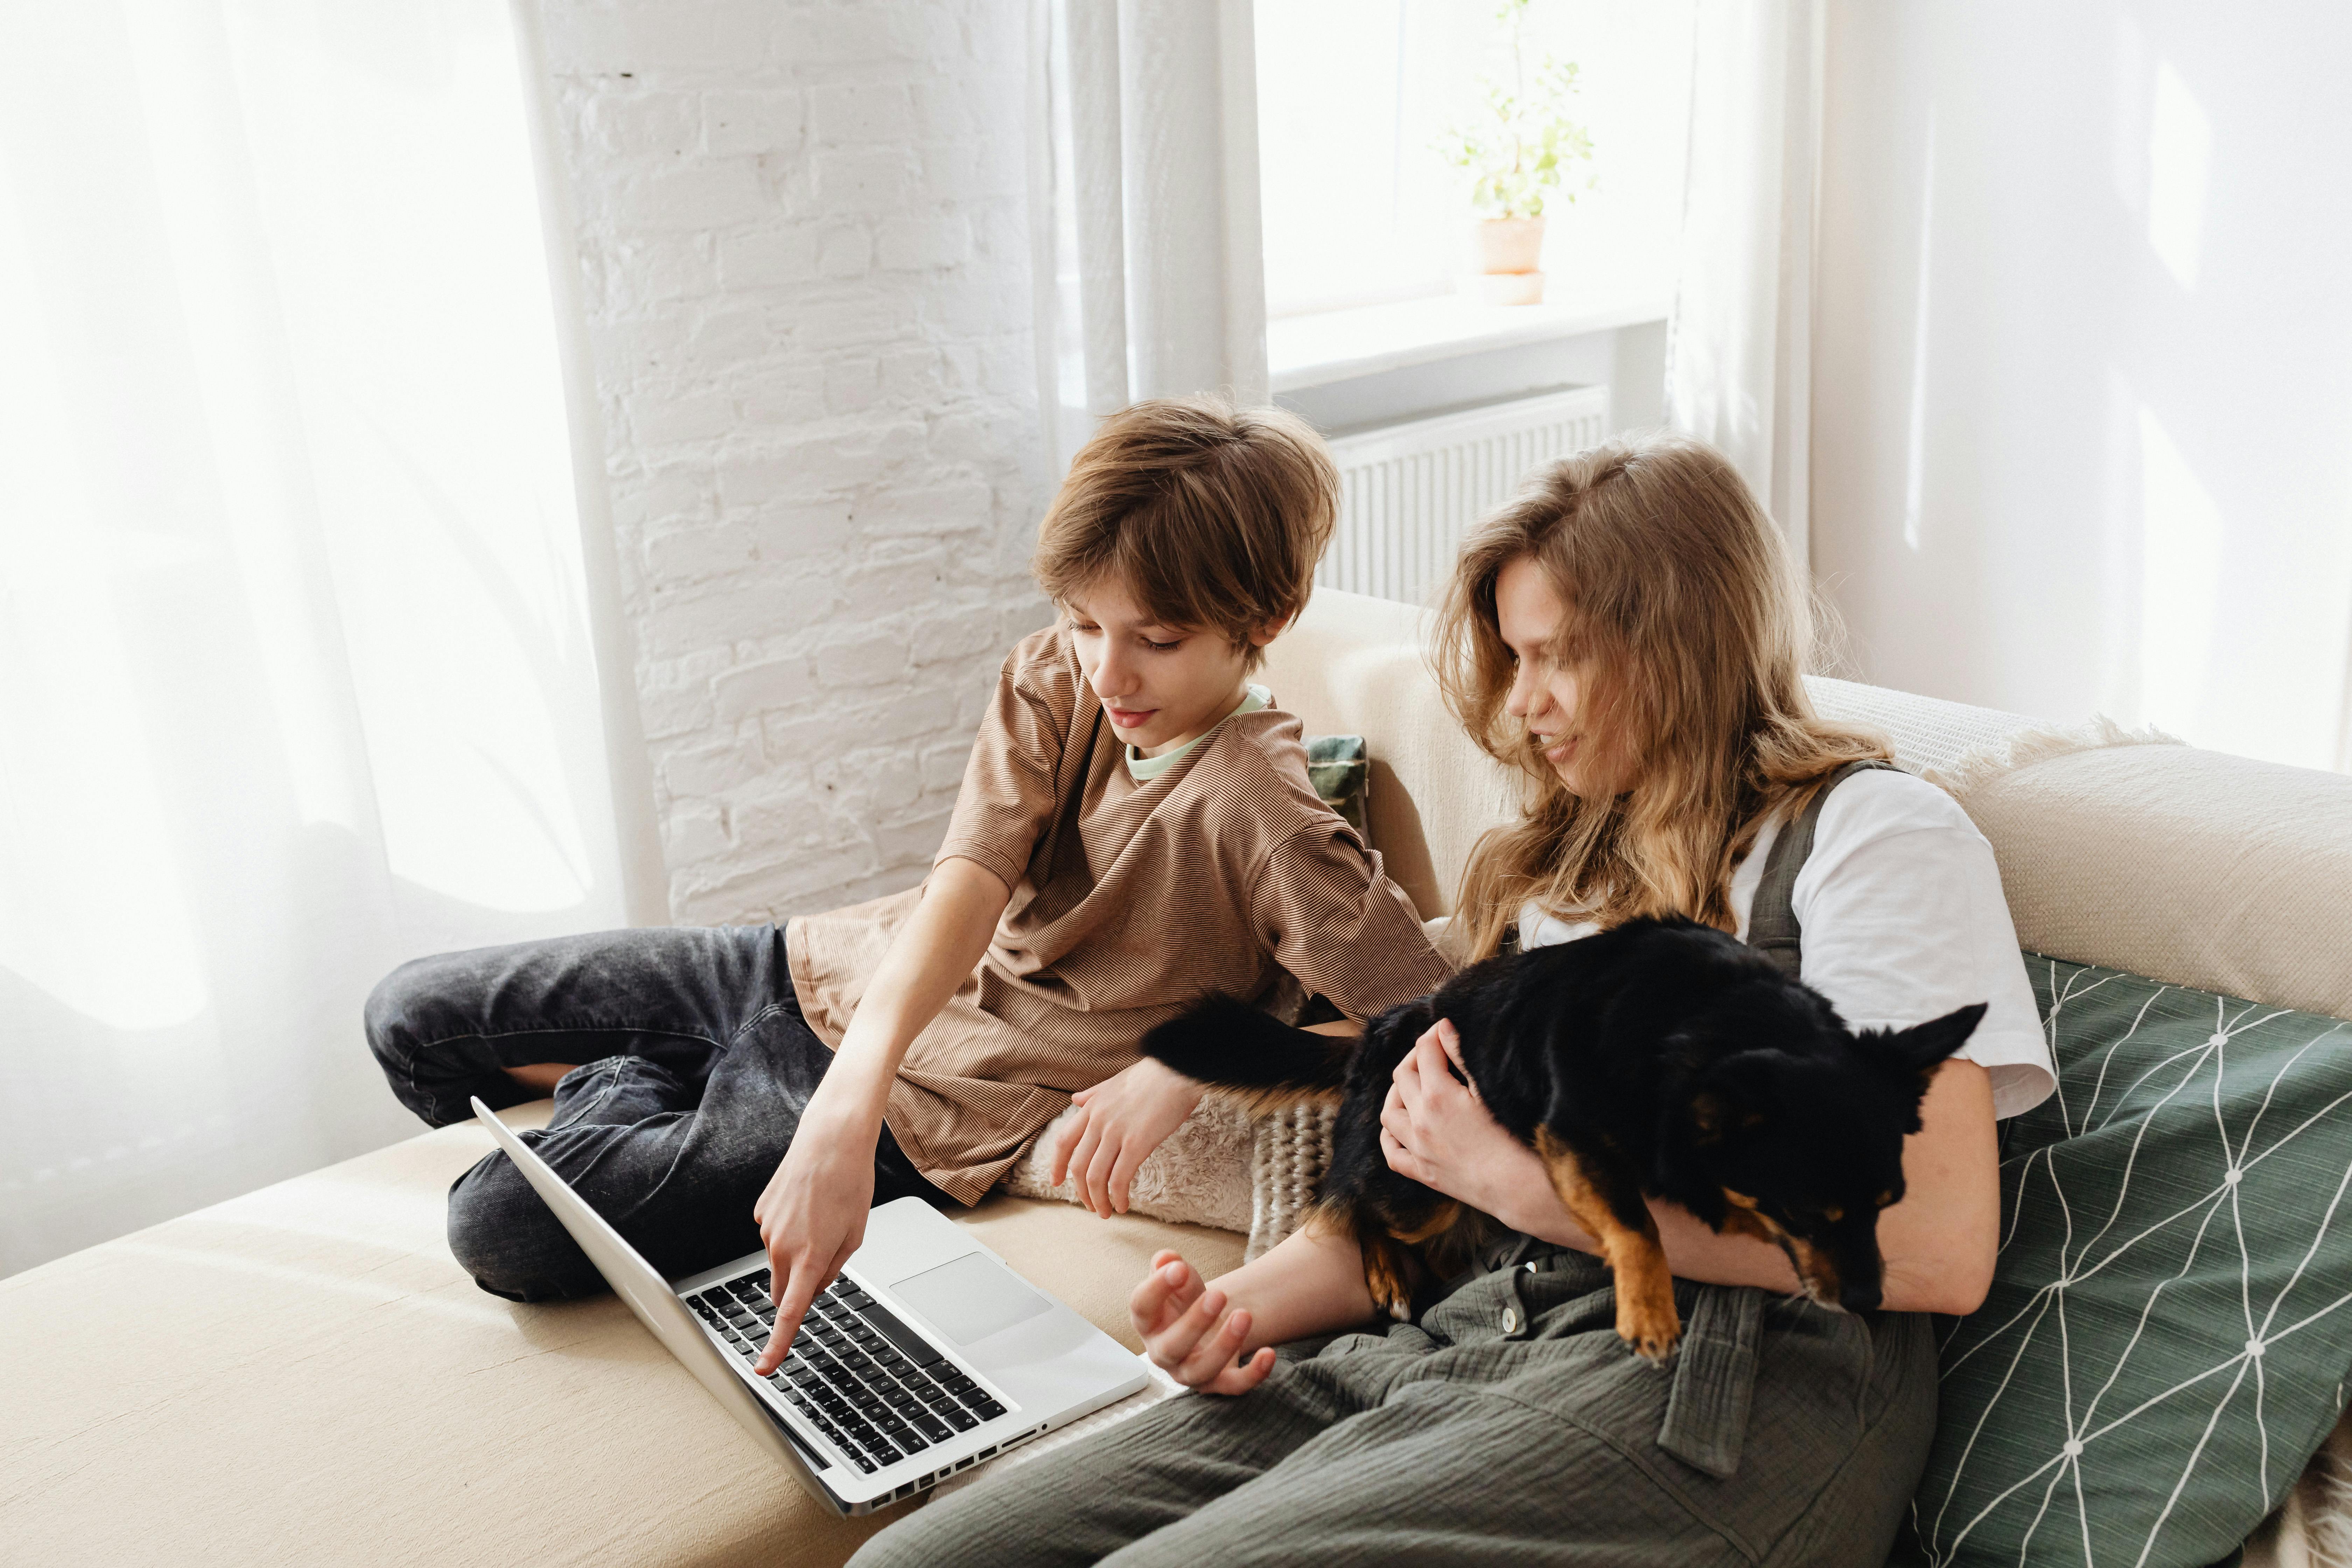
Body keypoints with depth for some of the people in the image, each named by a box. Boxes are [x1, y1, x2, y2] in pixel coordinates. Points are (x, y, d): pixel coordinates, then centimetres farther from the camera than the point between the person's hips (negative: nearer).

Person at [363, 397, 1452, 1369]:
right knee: (413, 1016, 9)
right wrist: (847, 1101, -39)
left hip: (938, 1108, -6)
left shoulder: (1254, 806, -25)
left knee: (504, 1224, -15)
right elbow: (970, 879, -24)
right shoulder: (1056, 677, -10)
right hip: (837, 969, 6)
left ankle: (628, 1092, 16)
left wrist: (1193, 1061, -33)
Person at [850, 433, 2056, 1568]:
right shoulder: (1566, 862, 25)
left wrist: (1534, 1184, -11)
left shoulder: (1874, 832, 2)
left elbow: (1938, 1250, -11)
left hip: (1722, 1379, -6)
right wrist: (1243, 1308, 2)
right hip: (1466, 1328, 6)